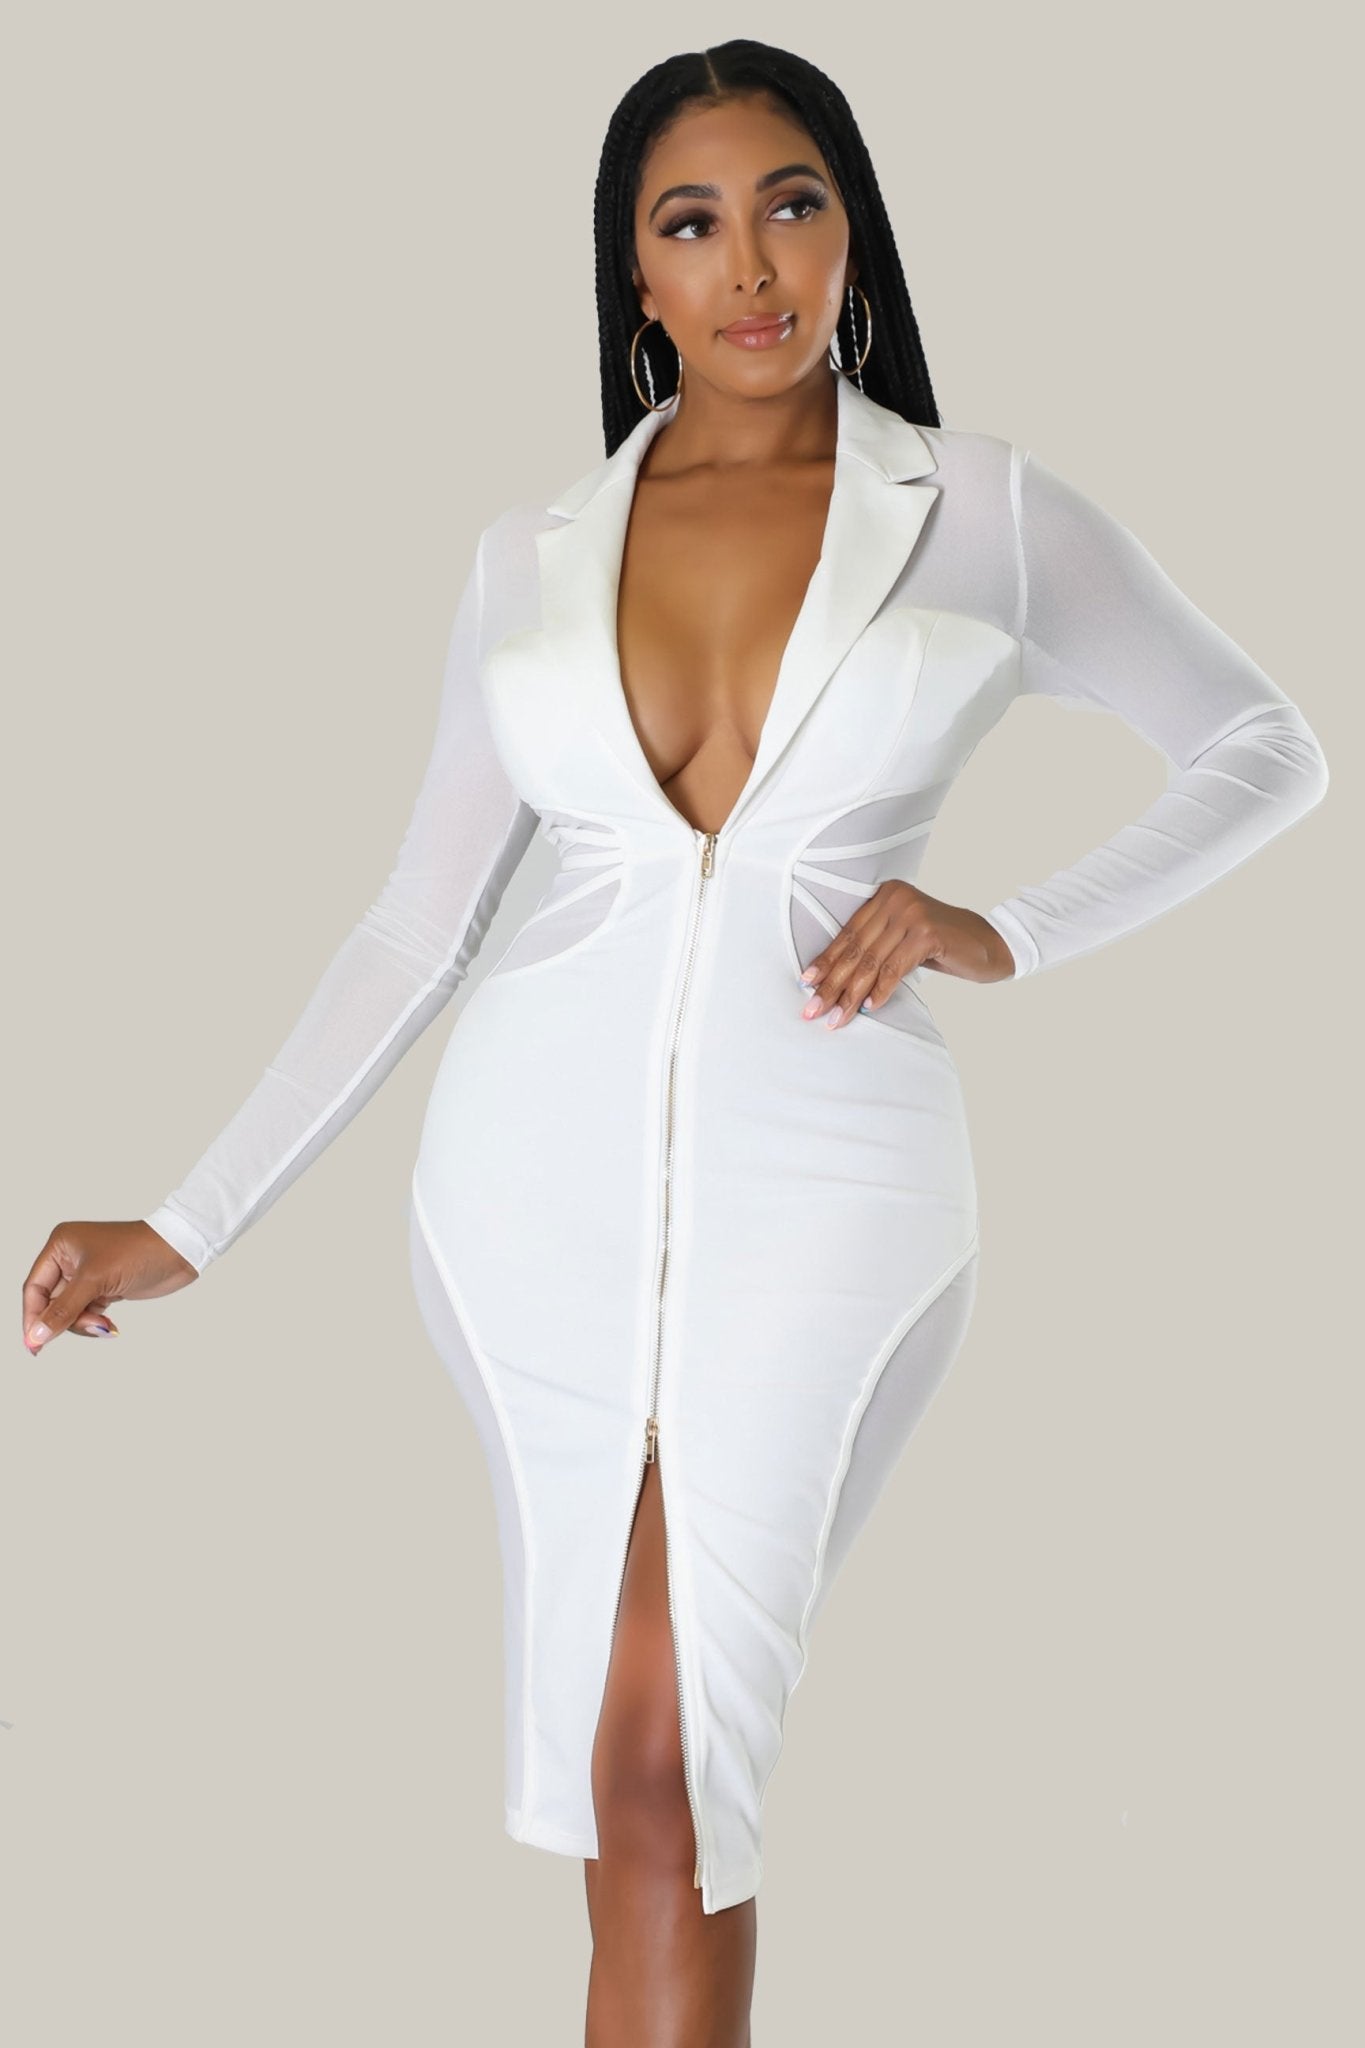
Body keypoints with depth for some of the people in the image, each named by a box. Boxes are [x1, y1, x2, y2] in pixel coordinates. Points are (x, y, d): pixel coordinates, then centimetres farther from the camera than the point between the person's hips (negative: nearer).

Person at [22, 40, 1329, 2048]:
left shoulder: (988, 511, 3)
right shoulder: (534, 552, 9)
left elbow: (1268, 751, 10)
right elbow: (421, 922, 11)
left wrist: (1006, 933, -4)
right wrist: (188, 1224, 7)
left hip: (820, 1184, -3)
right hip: (539, 1175, 3)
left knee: (664, 1768, -8)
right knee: (616, 1768, 8)